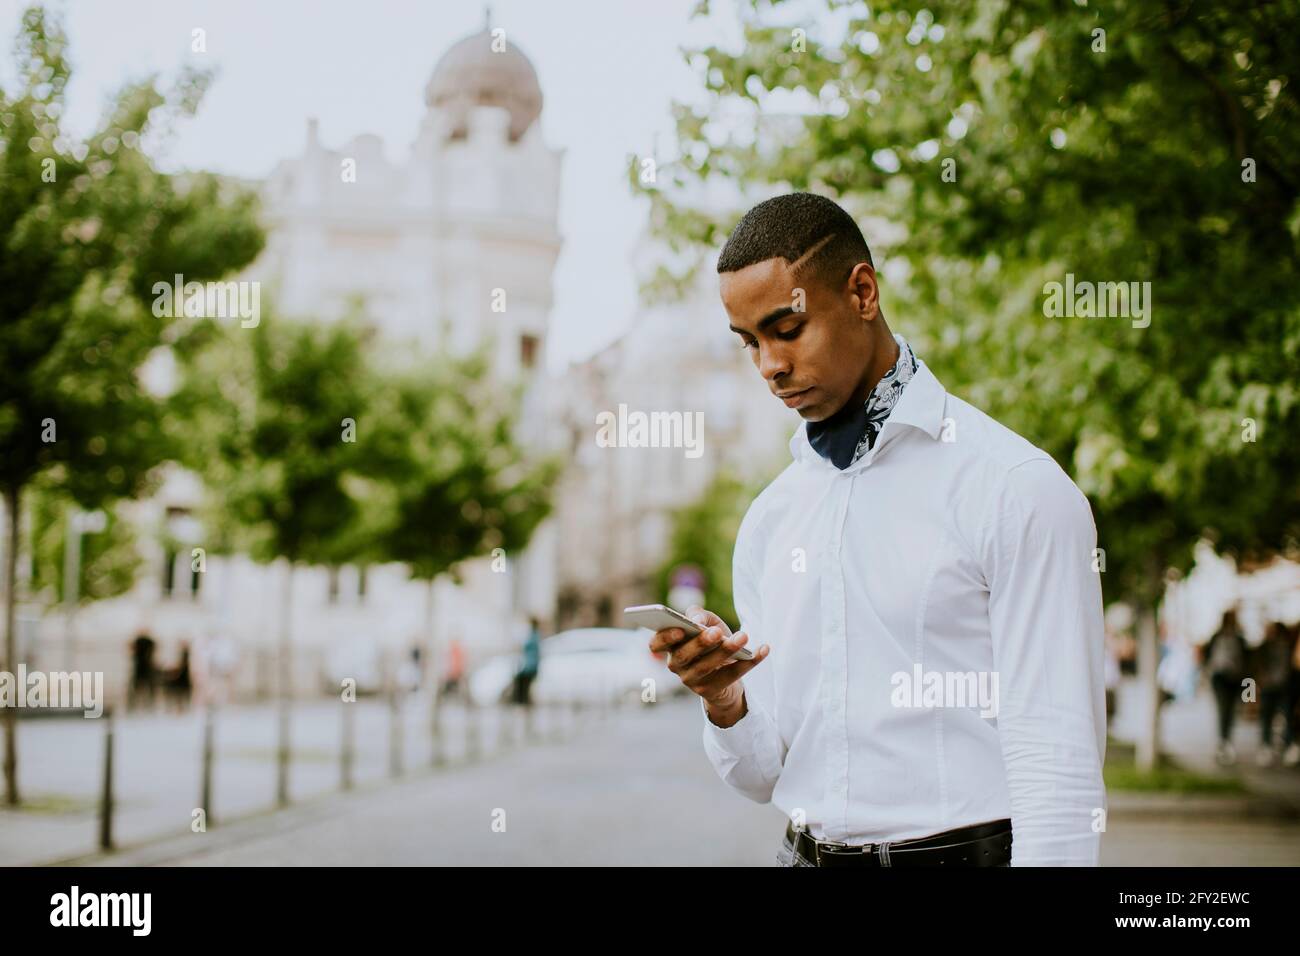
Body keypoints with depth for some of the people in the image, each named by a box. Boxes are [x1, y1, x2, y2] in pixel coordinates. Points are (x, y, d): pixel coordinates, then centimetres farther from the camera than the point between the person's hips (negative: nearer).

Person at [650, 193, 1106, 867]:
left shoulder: (1015, 488, -10)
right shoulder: (768, 519, 9)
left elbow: (1057, 771, -14)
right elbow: (766, 775, 9)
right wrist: (723, 699, -9)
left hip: (961, 850, -5)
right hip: (807, 852, 5)